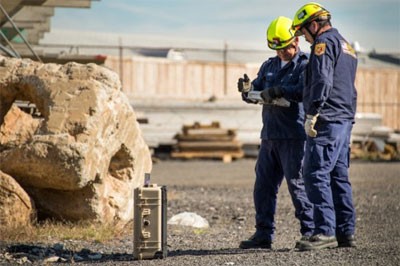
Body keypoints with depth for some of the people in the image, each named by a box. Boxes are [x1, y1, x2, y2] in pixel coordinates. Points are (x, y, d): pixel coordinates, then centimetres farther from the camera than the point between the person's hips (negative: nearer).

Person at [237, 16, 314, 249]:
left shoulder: (305, 65, -3)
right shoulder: (269, 66, 20)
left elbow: (304, 91, -20)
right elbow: (256, 92, 19)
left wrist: (278, 91, -30)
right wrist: (248, 90, -3)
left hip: (294, 136, -7)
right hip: (270, 136, 7)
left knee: (298, 183, -6)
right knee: (263, 186, 7)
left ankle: (310, 232, 1)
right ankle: (264, 234, 13)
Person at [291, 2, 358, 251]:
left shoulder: (324, 42, -7)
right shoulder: (346, 45, 24)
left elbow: (322, 81, -19)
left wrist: (312, 115, -20)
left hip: (327, 121, -10)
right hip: (346, 118, 10)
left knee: (316, 174, -12)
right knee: (339, 176, 11)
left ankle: (325, 231, -17)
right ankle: (346, 232, 11)